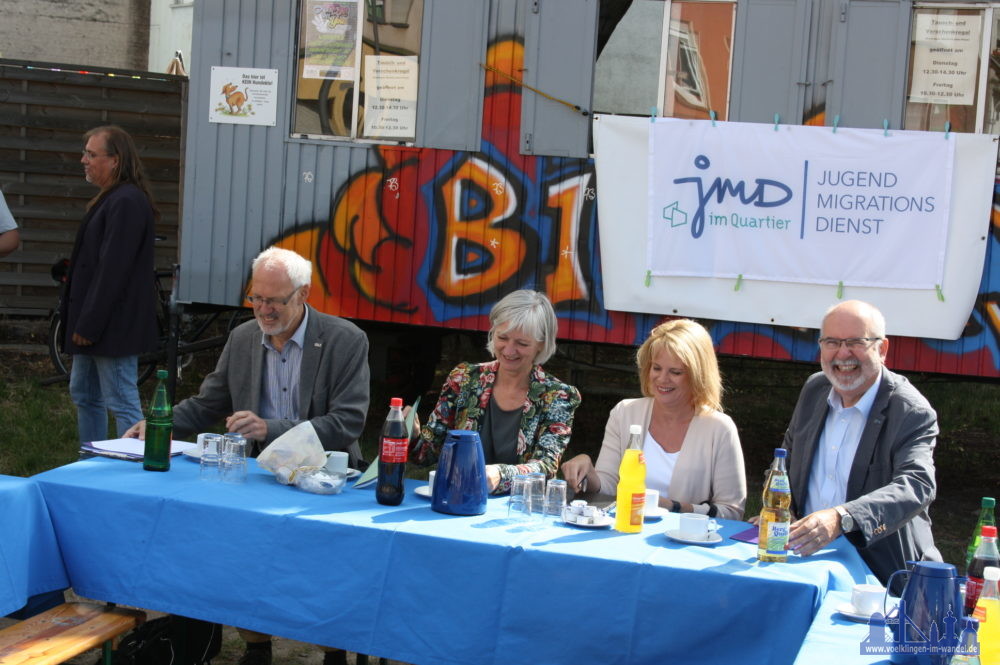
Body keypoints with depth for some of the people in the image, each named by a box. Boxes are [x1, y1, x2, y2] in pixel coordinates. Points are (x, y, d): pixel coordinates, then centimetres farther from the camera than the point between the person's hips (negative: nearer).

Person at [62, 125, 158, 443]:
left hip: (113, 326, -11)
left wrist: (89, 324, -20)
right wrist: (80, 320, 17)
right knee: (83, 393, 19)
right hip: (93, 322, 11)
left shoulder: (126, 202, -19)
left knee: (123, 404, -5)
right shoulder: (112, 199, 14)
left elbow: (112, 270, -23)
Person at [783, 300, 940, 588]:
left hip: (884, 572, -4)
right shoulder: (814, 388, 8)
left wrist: (841, 519, -43)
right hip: (809, 555, 5)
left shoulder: (912, 413, -12)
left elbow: (916, 486, -27)